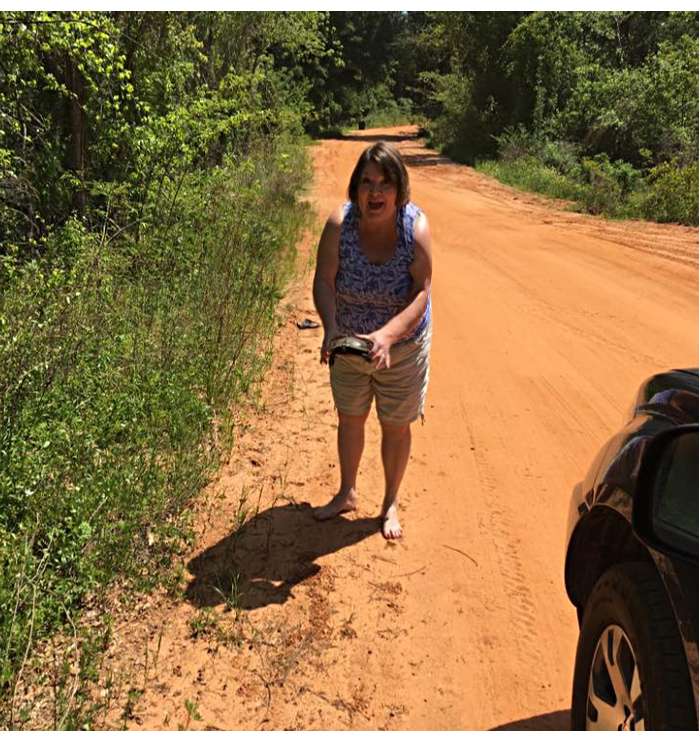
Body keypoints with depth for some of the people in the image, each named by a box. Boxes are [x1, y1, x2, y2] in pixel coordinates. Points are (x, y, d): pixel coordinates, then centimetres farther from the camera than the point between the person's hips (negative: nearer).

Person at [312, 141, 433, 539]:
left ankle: (391, 503, 37)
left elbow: (421, 293, -23)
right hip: (348, 343, 2)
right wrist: (330, 327, -36)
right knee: (350, 418, 19)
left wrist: (387, 335, -37)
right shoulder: (340, 223, -21)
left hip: (402, 346, -2)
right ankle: (347, 493, 44)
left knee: (395, 427, 12)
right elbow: (324, 282, -18)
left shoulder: (416, 226, -23)